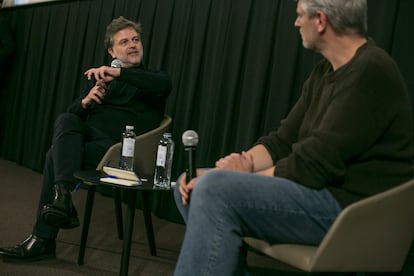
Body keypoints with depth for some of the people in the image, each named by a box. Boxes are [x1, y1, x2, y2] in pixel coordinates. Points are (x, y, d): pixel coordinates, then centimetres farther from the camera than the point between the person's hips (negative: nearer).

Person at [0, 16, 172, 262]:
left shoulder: (152, 78, 10)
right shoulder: (100, 76, 25)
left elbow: (166, 85, -19)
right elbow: (74, 113, 17)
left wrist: (119, 73, -28)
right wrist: (86, 101, -7)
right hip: (90, 133, 5)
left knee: (56, 156, -25)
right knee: (65, 121, -27)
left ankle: (43, 240, -21)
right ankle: (62, 197, -38)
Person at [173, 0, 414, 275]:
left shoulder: (370, 72, -17)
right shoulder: (325, 71, 14)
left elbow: (314, 165, -21)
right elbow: (283, 140, 12)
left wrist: (245, 176, -10)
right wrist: (243, 163, -7)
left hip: (352, 208, -10)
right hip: (321, 190, 10)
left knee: (216, 190, -27)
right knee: (191, 187, 6)